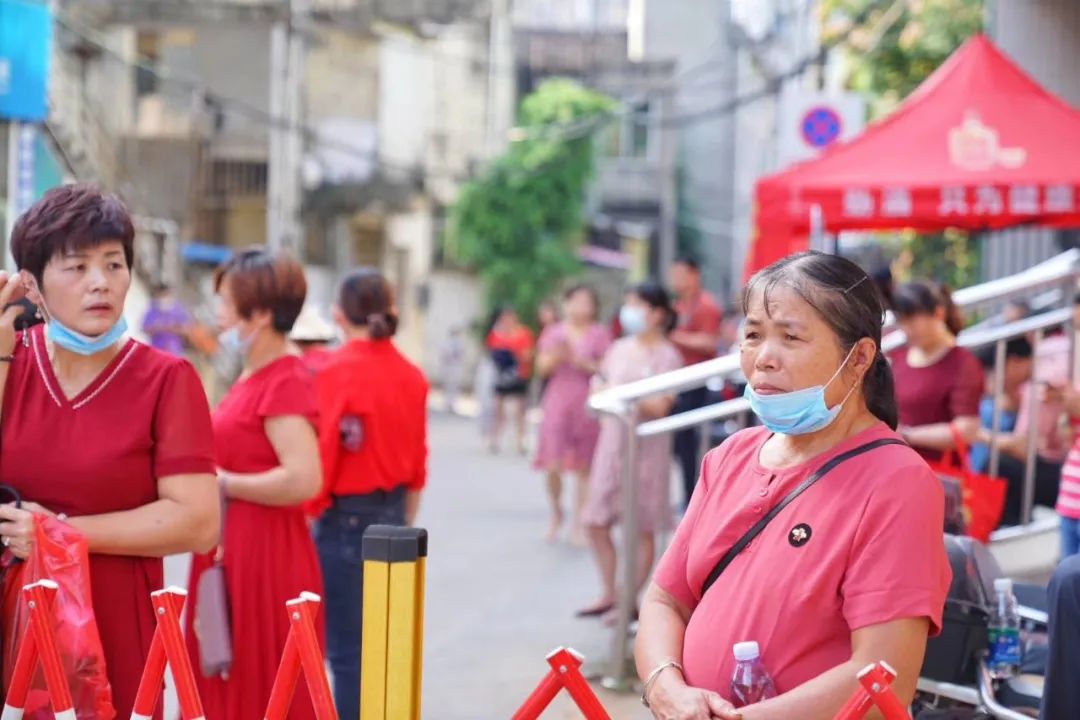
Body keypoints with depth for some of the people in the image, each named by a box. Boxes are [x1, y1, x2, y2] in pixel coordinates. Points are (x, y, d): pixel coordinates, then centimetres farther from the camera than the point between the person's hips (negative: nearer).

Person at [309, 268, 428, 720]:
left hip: (346, 518, -6)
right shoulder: (411, 376, 4)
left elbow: (320, 458, -16)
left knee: (347, 647, -1)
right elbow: (418, 463, 11)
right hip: (392, 515, 6)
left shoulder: (335, 373, -14)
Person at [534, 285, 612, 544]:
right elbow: (541, 368, 6)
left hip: (587, 406, -1)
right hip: (558, 403, 1)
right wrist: (555, 357, -13)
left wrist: (584, 364, -18)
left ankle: (577, 523, 9)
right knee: (553, 466, -6)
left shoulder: (599, 334, 2)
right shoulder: (555, 333, 9)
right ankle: (556, 513, 19)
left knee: (584, 467, 0)